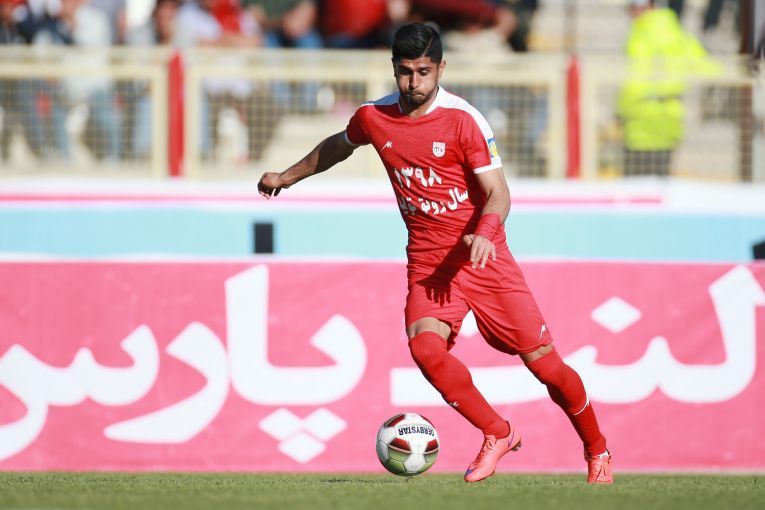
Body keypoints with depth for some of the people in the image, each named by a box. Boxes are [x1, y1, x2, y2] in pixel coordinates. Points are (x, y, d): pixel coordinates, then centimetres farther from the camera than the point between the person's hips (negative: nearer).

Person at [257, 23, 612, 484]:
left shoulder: (463, 120, -12)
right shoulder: (374, 118, 1)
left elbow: (498, 192, -13)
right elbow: (338, 146, 25)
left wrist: (484, 233, -32)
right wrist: (287, 177, 34)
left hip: (482, 255, -3)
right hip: (427, 262, 3)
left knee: (542, 361, -4)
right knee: (426, 346, -26)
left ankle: (597, 449, 20)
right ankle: (497, 436, -6)